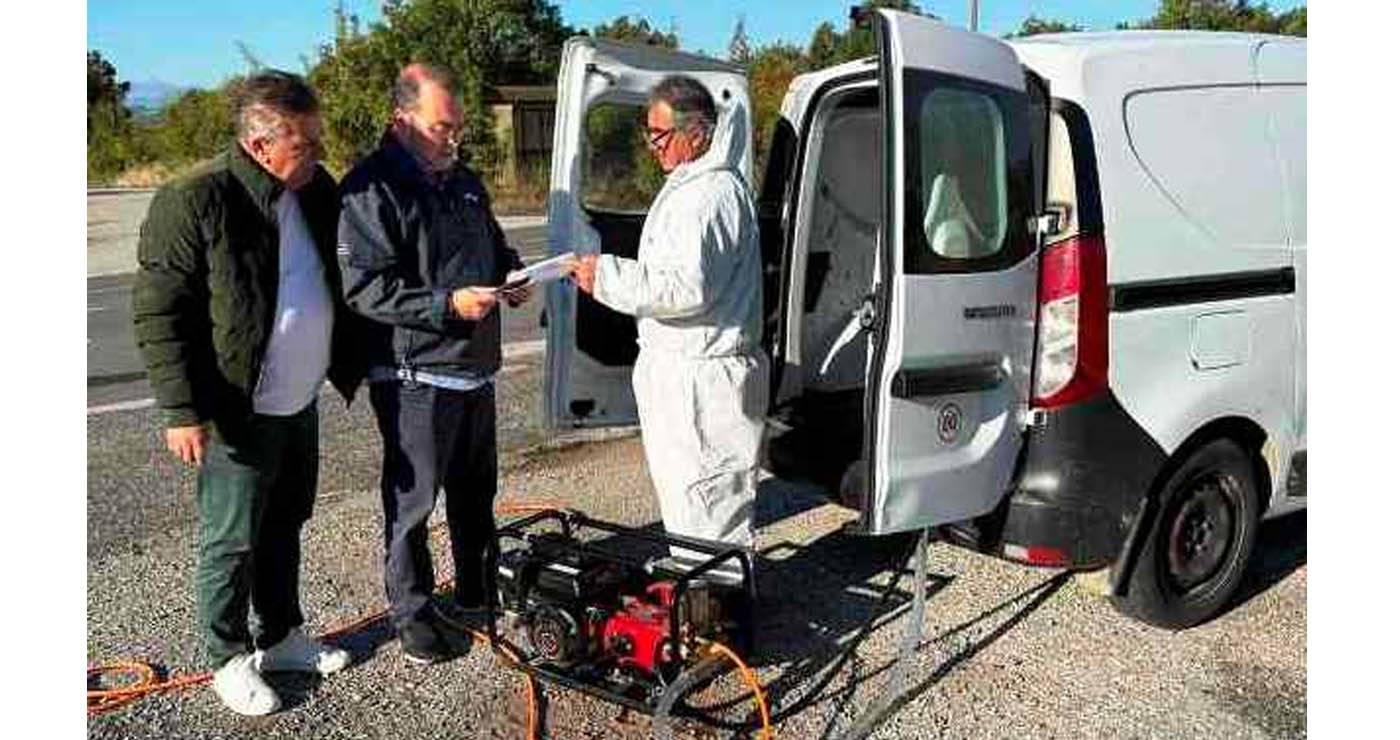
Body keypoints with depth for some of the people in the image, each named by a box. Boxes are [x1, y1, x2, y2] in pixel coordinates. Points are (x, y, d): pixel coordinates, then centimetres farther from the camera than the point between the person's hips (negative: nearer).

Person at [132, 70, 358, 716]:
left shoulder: (315, 191, 4)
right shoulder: (193, 202, -18)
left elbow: (336, 285, 17)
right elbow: (156, 313, -15)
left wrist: (347, 369, 17)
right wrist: (181, 409, -19)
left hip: (300, 403, 7)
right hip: (237, 414, -7)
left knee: (284, 529, 20)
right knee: (231, 542, 7)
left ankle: (282, 637, 37)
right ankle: (230, 659, 25)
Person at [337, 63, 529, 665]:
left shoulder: (464, 181, 12)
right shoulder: (371, 188, -14)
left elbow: (495, 247, 26)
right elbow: (363, 287, -20)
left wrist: (511, 277, 4)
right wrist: (447, 304, -26)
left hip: (475, 368, 8)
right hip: (414, 375, -8)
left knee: (476, 489, 20)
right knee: (412, 498, 3)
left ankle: (476, 590, 37)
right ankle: (411, 610, 20)